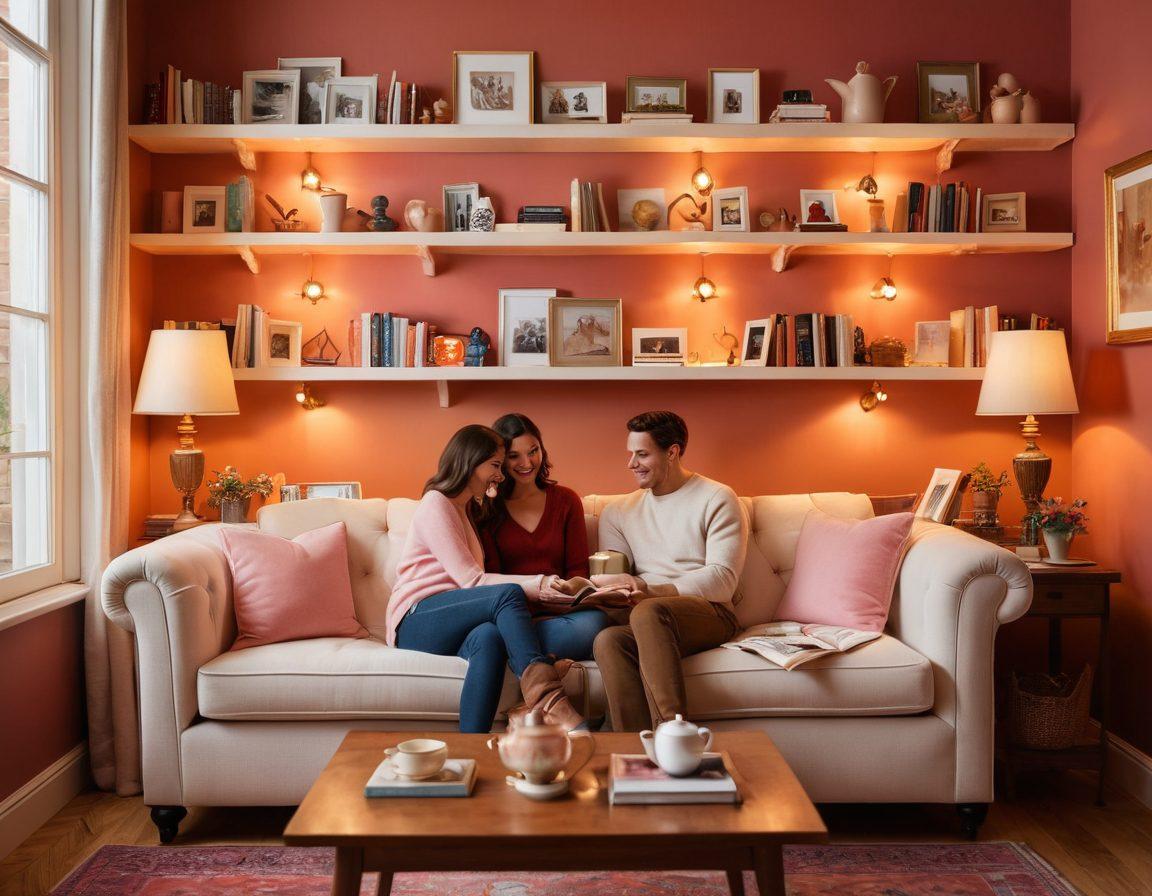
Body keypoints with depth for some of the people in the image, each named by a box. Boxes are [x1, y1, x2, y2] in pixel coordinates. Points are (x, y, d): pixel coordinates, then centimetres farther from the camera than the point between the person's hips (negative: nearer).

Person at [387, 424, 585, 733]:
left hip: (450, 624, 6)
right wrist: (539, 584, -20)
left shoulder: (467, 509, 26)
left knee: (490, 636, -33)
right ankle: (546, 696, -46)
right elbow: (470, 580, -14)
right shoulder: (435, 505, -3)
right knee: (508, 594, -31)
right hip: (415, 621, -6)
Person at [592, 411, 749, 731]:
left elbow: (722, 581, -6)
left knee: (648, 612, -37)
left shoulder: (717, 499, 4)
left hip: (710, 615, -3)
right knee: (608, 640, -32)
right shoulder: (618, 512, 20)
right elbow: (612, 578, 16)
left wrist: (652, 590, -18)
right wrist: (611, 588, -11)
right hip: (644, 623, 4)